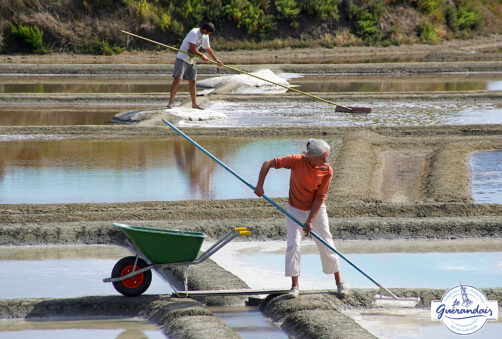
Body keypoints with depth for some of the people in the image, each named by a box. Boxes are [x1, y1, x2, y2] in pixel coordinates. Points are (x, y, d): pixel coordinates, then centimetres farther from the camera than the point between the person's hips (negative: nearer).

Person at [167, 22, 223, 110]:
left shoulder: (205, 36, 8)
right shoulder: (194, 33, -19)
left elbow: (208, 49, 21)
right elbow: (192, 49, -21)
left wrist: (216, 60, 20)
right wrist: (202, 56, -12)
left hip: (191, 61, 8)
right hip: (182, 58, -8)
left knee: (192, 82, 9)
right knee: (177, 79, -13)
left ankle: (194, 103, 16)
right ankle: (170, 102, -13)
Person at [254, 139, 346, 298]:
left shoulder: (327, 171, -21)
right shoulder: (296, 161, -24)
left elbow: (320, 198, -16)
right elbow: (268, 164, -18)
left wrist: (310, 221, -20)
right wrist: (259, 186, -25)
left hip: (316, 210, 0)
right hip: (295, 210, 0)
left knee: (326, 245, 4)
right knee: (293, 245, -8)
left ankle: (339, 281, 21)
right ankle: (295, 285, 2)